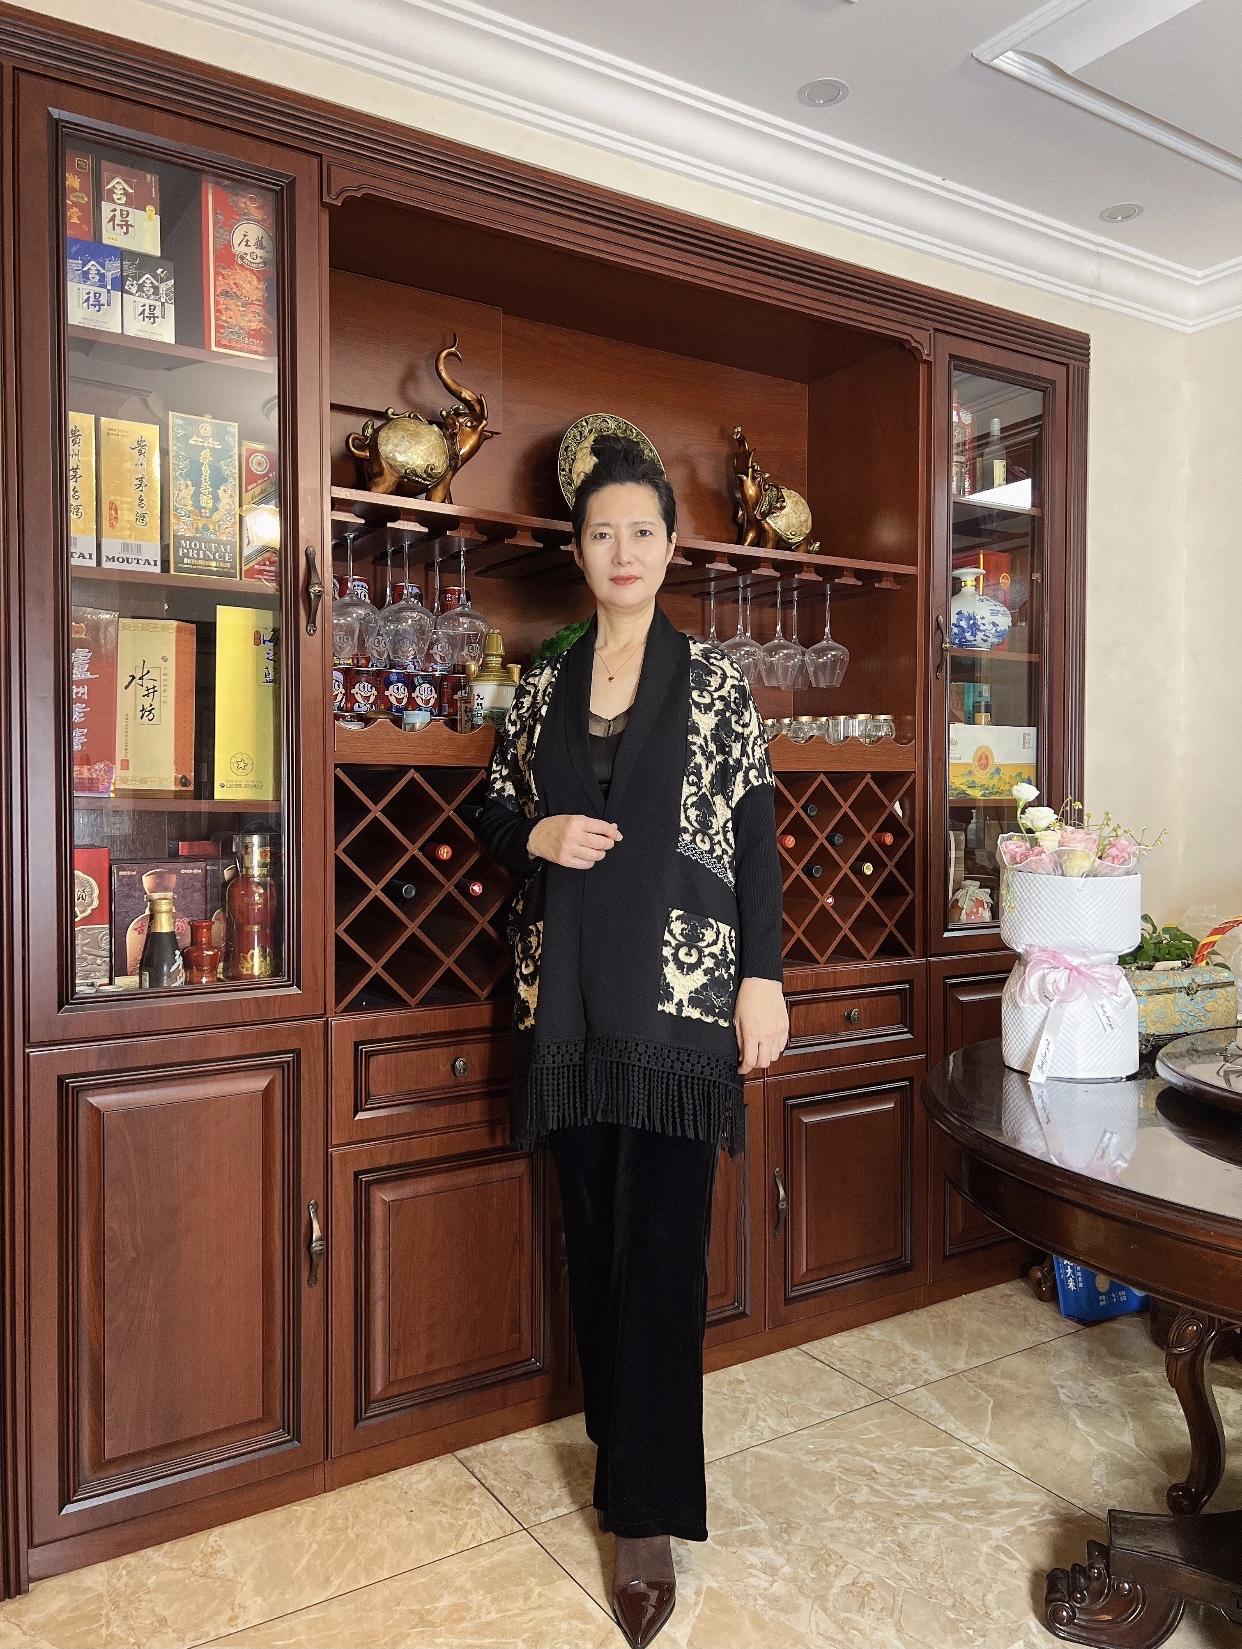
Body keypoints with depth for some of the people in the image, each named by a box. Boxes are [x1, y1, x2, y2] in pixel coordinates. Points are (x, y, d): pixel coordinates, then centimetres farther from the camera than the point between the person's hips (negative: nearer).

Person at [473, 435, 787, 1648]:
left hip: (679, 992, -3)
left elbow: (756, 835, -1)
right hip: (567, 997, 4)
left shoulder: (715, 681, 1)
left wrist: (763, 980, -6)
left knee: (659, 1242, -2)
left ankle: (648, 1514, 9)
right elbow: (495, 819, 15)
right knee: (592, 1228, 12)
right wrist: (540, 837, -8)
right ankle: (622, 1435, 33)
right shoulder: (542, 687, 10)